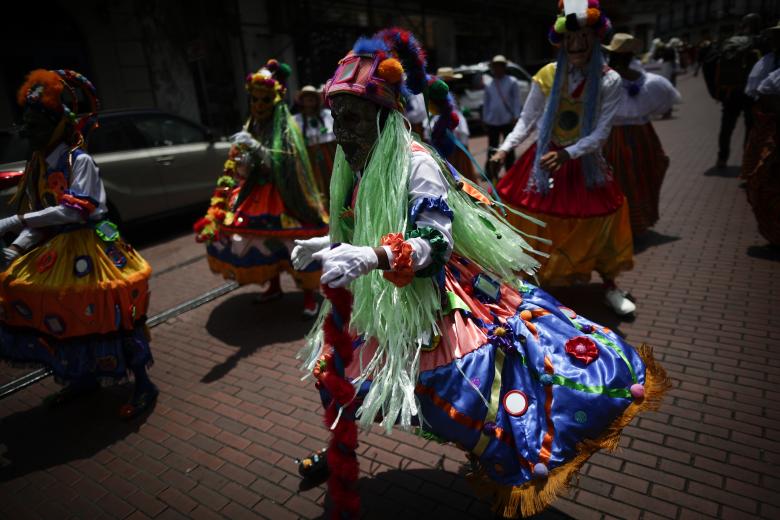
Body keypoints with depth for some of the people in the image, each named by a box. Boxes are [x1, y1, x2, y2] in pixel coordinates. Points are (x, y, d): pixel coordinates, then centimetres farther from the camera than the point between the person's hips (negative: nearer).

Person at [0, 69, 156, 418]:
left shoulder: (79, 160, -14)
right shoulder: (37, 165, 10)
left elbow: (77, 209, -24)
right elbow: (38, 218, 10)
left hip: (88, 249, -8)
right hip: (55, 251, 8)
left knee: (108, 319, -5)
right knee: (64, 318, 17)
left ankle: (143, 386, 6)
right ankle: (84, 378, 37)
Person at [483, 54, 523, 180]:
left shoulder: (512, 82, 0)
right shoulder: (489, 85, 10)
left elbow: (517, 101, -3)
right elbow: (486, 103, 13)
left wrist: (515, 117, -11)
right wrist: (485, 118, 9)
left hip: (507, 121, -3)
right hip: (492, 121, 3)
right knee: (492, 148, 8)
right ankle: (491, 172, 16)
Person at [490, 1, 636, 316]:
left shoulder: (609, 81, -8)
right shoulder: (547, 76, -5)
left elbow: (601, 132, -13)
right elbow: (527, 120, -1)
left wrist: (567, 154, -27)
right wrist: (505, 148, -16)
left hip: (585, 163, 0)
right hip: (543, 160, 0)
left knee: (599, 221, 7)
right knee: (530, 223, 3)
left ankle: (609, 286, 28)